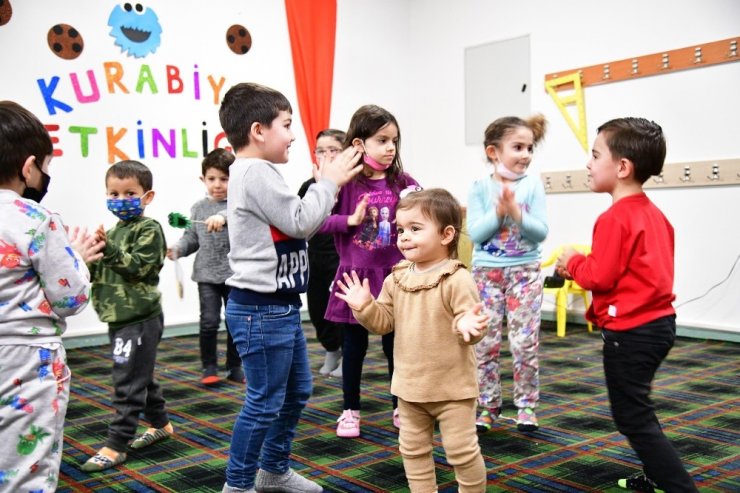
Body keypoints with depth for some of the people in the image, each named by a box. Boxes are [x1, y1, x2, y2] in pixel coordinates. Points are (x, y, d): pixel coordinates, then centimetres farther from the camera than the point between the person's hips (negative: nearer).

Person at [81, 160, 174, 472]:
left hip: (140, 320, -9)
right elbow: (97, 272, 17)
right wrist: (91, 256, -4)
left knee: (128, 382, -6)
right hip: (119, 318, 9)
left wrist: (108, 248, -30)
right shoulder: (113, 232, 17)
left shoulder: (149, 229, -9)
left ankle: (116, 445, -2)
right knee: (140, 377, 19)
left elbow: (138, 266, -21)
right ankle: (160, 424, 34)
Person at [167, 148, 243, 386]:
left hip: (234, 274, -1)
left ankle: (235, 367, 24)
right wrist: (178, 249, -7)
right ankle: (209, 367, 13)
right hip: (207, 275, 1)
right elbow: (192, 237, 11)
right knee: (209, 321, -4)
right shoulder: (198, 208, 6)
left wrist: (223, 216, -45)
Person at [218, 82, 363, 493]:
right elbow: (300, 222, -19)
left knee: (296, 392, 21)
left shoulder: (259, 174, 16)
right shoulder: (255, 172, -18)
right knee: (264, 402, -1)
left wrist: (329, 184, 8)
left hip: (280, 306, 11)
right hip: (260, 310, -11)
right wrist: (329, 181, -7)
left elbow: (294, 224, 17)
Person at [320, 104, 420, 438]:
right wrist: (350, 220, -20)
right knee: (354, 345, 11)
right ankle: (350, 411, 25)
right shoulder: (344, 183, -9)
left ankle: (401, 408, 28)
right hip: (356, 275, -2)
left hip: (393, 275, 2)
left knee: (396, 343, 13)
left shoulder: (402, 183, -1)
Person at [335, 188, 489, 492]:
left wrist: (467, 325, -40)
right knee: (413, 449, 18)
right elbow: (385, 322, 6)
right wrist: (364, 307, -11)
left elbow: (469, 323, -18)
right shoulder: (396, 279, 2)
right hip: (410, 385, 6)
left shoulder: (457, 280, -17)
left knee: (461, 451, 4)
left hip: (451, 386, -6)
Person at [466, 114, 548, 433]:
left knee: (525, 342, 0)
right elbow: (475, 233, -9)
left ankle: (526, 405, 16)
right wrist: (499, 211, -21)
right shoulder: (480, 187, -3)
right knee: (485, 342, 4)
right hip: (486, 272, 0)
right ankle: (488, 406, 18)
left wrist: (516, 212, -21)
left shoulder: (533, 185, -2)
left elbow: (541, 232, -7)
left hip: (525, 271, 0)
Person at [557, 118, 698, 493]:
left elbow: (600, 276, -21)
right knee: (637, 410, 25)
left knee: (633, 417, -1)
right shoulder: (653, 214, 9)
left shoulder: (614, 219, -19)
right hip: (659, 321, 10)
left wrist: (573, 262, -3)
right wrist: (584, 264, 12)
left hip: (630, 331, -10)